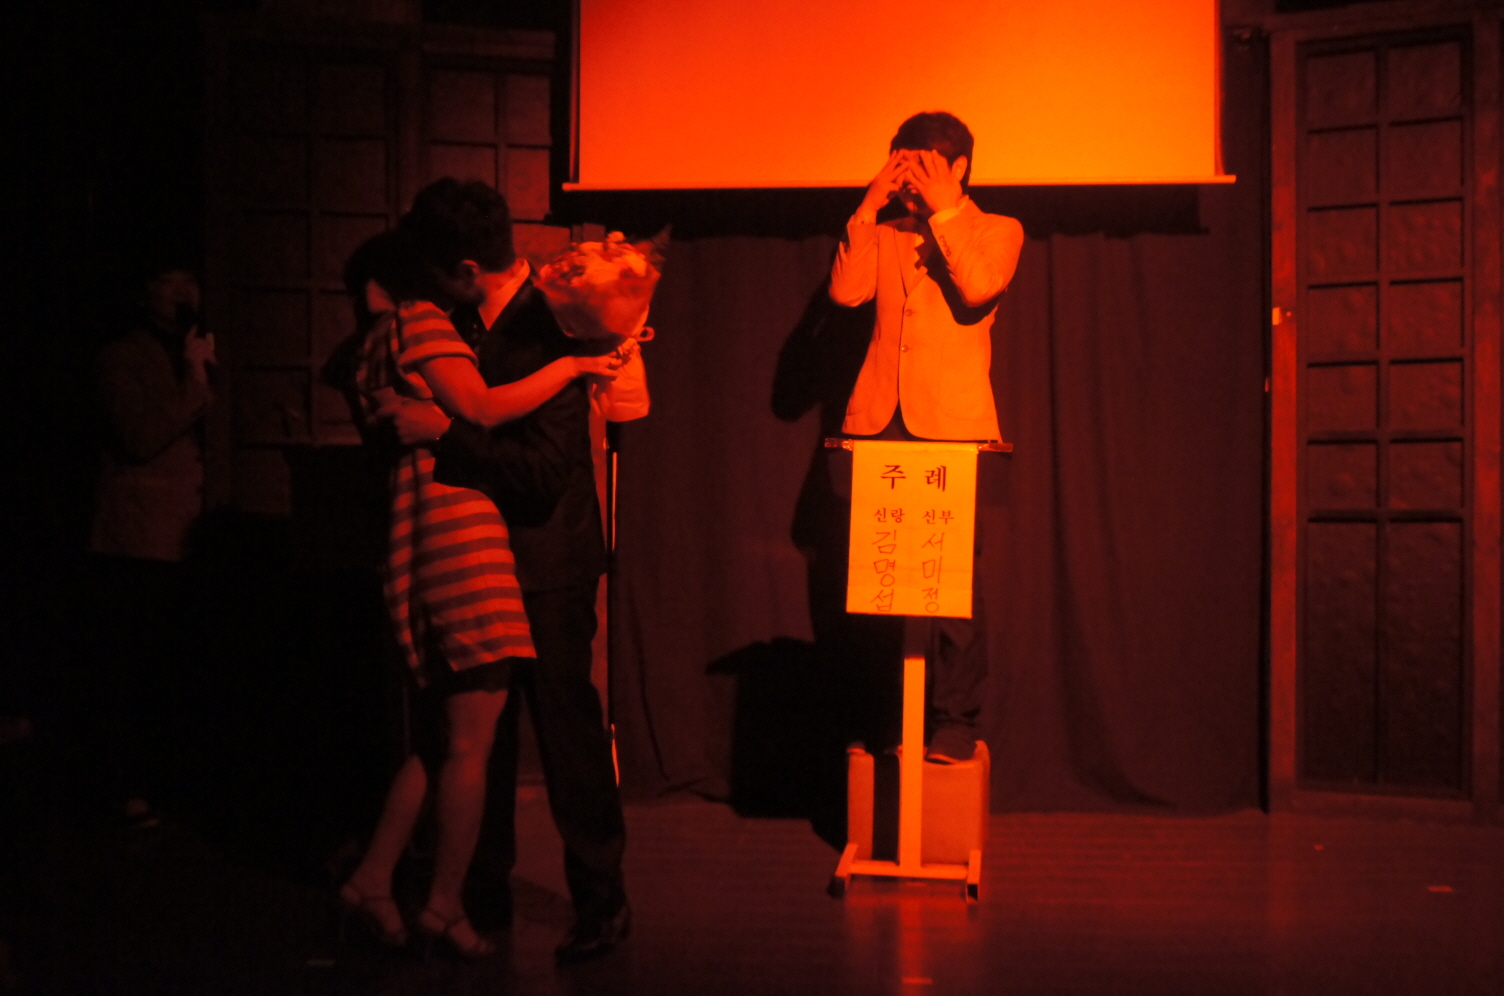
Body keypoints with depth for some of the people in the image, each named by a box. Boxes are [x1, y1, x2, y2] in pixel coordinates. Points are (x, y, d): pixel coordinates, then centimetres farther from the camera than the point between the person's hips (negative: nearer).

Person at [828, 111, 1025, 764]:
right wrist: (870, 206, 3)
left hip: (951, 426, -3)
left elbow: (978, 290, -11)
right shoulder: (886, 233, 19)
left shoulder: (996, 231, 10)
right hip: (880, 424, 4)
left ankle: (955, 720, 4)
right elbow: (845, 291, 3)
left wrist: (944, 210, -6)